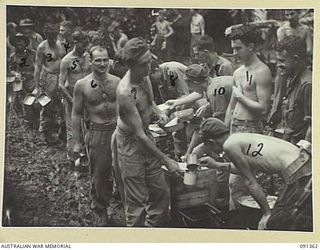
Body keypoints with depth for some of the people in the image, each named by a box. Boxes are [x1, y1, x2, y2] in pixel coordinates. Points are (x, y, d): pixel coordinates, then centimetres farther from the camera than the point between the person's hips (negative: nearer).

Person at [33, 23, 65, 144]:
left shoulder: (60, 44, 5)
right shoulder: (42, 47, -12)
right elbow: (37, 67, -10)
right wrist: (36, 87, -13)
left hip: (61, 76, 6)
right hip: (48, 77, -6)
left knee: (60, 104, 11)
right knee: (48, 106, 1)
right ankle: (47, 133, 12)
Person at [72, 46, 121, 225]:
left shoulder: (117, 81, 2)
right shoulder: (82, 85, -5)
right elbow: (76, 114, 1)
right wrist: (77, 142, -1)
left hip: (118, 129, 2)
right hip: (97, 132, -2)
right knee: (100, 174, 7)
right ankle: (102, 211, 26)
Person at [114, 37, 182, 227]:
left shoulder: (144, 76, -5)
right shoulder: (125, 92, -30)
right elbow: (139, 134, -27)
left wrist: (159, 112, -3)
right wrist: (166, 160, -24)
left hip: (146, 136, 8)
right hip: (130, 142, -8)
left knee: (161, 192, 12)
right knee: (137, 200, 2)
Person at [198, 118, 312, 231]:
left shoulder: (229, 145, -7)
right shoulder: (239, 138, 19)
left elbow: (250, 182, -6)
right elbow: (245, 169, 36)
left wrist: (267, 214, 0)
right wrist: (216, 165, 39)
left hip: (298, 172, -9)